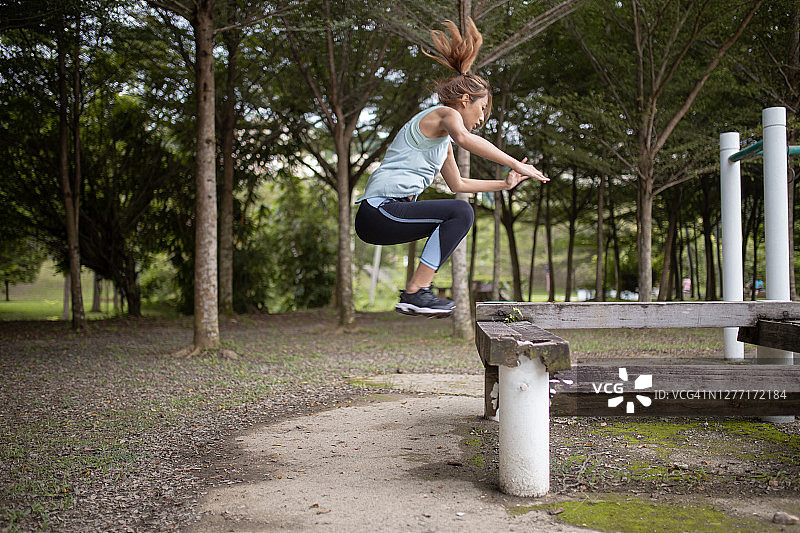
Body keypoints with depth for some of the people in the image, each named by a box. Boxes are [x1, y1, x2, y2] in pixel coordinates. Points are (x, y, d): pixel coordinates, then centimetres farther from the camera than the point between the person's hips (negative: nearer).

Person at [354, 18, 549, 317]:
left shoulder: (443, 139, 25)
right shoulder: (445, 113, -4)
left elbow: (457, 184, 36)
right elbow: (464, 138, -29)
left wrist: (505, 184, 32)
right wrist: (516, 163, -30)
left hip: (381, 211, 10)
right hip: (379, 211, -10)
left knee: (453, 220, 27)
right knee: (461, 212, -21)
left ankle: (415, 293, 21)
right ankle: (416, 292, -20)